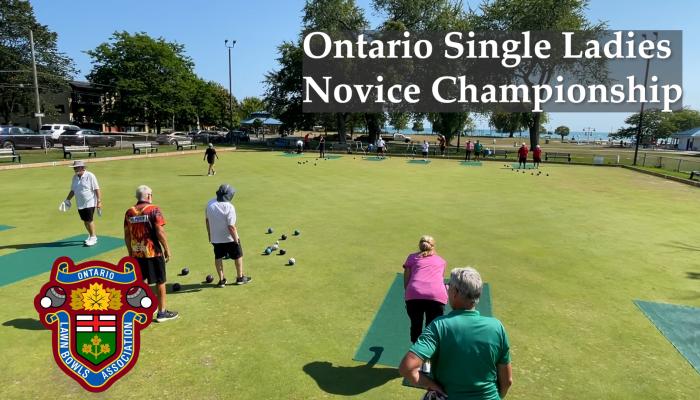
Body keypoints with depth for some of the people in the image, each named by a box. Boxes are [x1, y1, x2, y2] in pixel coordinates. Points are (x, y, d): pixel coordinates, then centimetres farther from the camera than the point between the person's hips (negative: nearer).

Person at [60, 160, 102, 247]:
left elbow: (97, 189, -12)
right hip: (80, 204, 7)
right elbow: (73, 190, 19)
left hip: (90, 203, -7)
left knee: (89, 220, -7)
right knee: (85, 220, 12)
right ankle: (90, 235, 27)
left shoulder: (90, 176, -11)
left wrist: (99, 201, -16)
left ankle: (93, 238, 6)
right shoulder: (74, 177, 9)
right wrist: (67, 200, 12)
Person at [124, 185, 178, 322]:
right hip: (153, 252, -5)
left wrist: (130, 252, 17)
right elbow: (160, 232, -15)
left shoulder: (129, 212, 4)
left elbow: (127, 235, 7)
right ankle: (162, 312, 14)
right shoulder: (154, 209, -10)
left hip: (136, 253, 5)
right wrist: (167, 249, -6)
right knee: (160, 282, 7)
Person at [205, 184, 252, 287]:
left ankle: (221, 280, 25)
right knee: (238, 256, 16)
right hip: (229, 238, -5)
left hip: (215, 238, 5)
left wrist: (209, 234, 18)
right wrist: (236, 239, -14)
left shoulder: (210, 204, -8)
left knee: (218, 257, 18)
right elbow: (231, 226, -26)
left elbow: (207, 220, 5)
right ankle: (240, 278, 29)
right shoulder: (229, 207, -27)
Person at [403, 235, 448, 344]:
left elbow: (406, 283, 17)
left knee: (416, 326, 17)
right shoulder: (441, 260, 31)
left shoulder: (412, 257, 25)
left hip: (414, 294, 0)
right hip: (437, 295, 1)